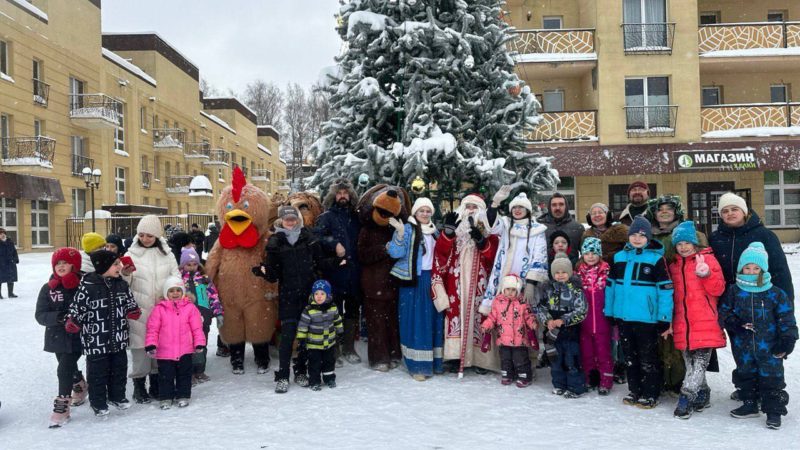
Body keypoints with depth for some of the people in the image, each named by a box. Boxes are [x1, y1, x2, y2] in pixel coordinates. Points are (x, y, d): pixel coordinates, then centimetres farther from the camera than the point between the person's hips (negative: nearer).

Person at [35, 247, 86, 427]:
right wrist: (57, 316, -24)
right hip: (57, 337, 4)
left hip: (77, 337, -4)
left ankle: (62, 406, 1)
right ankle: (80, 386, 48)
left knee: (64, 369, -11)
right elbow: (40, 315, -5)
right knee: (69, 368, 20)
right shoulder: (48, 288, -1)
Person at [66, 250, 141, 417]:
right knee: (98, 372, 7)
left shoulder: (121, 284, 1)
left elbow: (130, 303, 13)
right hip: (96, 341, -5)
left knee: (119, 368, 18)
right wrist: (72, 323, -23)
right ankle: (98, 402, 24)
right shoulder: (87, 286, -17)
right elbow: (77, 308, -13)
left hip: (118, 339, 5)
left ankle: (117, 396, 36)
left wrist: (133, 311, -4)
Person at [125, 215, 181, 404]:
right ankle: (139, 385, 12)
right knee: (140, 343, -2)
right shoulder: (131, 253, 2)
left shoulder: (166, 253, 8)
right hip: (139, 308, -2)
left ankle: (156, 383, 23)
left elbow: (176, 276, 7)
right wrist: (125, 274, -21)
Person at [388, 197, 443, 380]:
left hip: (432, 280, 6)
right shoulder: (408, 229, -4)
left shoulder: (434, 231, 15)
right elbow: (396, 253, -16)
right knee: (416, 320, -5)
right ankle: (417, 365, -1)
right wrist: (400, 232, -27)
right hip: (414, 281, -6)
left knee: (434, 319, 8)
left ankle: (434, 361, 17)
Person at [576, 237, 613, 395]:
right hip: (583, 321, 3)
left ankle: (606, 382, 11)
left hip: (602, 319, -3)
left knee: (604, 351, 3)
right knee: (586, 351, 13)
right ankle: (589, 379, 25)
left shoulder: (606, 271, -3)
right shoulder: (578, 272, 5)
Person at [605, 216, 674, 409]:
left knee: (648, 358, 6)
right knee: (630, 356, 16)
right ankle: (634, 391, 29)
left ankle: (650, 394, 19)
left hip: (646, 318, -5)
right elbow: (611, 285, 10)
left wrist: (664, 318, -13)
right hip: (623, 316, 5)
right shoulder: (619, 257, 6)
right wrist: (609, 312, 9)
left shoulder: (656, 259, -8)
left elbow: (665, 289, -10)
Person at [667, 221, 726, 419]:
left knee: (700, 362, -9)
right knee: (690, 363, 11)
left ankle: (686, 398, -7)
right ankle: (702, 395, 25)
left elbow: (718, 289, -6)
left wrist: (705, 274, -21)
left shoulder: (707, 258, -1)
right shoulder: (673, 265, 13)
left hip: (705, 324, -5)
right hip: (682, 326, 5)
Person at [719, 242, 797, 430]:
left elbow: (786, 319, -3)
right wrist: (736, 324, -14)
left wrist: (786, 342, -6)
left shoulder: (775, 293, -6)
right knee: (746, 375, 14)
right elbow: (724, 314, 3)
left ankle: (774, 410, 17)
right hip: (743, 346, 3)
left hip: (769, 346, -2)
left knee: (771, 377, 2)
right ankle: (750, 404, 31)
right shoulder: (734, 292, 0)